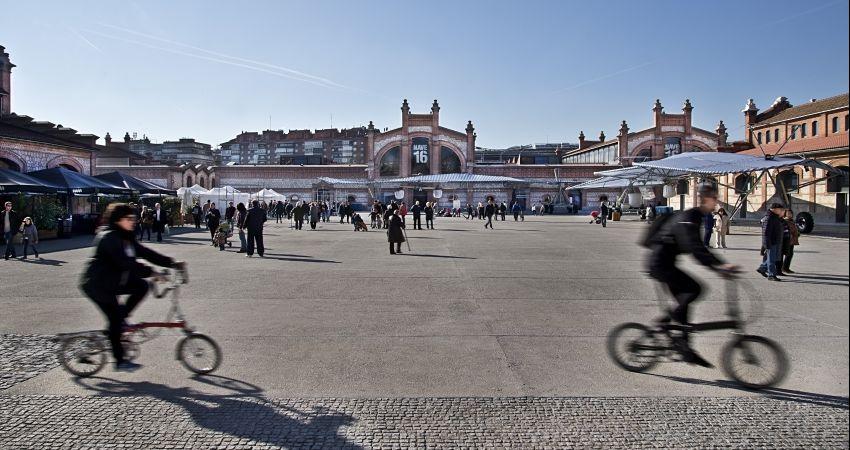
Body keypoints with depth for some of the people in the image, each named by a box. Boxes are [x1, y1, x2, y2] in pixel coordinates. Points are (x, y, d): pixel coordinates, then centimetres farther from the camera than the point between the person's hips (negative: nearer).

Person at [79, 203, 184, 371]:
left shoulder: (126, 237, 6)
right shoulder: (109, 237, -22)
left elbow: (145, 253, 1)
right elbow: (125, 262, -34)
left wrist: (173, 263, -8)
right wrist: (151, 272, -40)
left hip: (112, 281, 9)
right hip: (97, 284, -9)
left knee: (141, 286, -10)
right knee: (115, 321, -6)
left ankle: (121, 316, 7)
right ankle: (120, 361, 5)